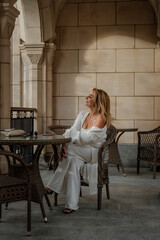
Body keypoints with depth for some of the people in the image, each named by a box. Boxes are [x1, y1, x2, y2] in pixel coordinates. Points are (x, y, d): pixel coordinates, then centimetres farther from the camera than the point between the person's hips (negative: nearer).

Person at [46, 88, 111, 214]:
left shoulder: (101, 118, -13)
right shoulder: (83, 114, 8)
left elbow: (88, 138, -23)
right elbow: (72, 132, 0)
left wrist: (68, 133, -19)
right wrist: (64, 146, -19)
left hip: (95, 153, -6)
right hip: (81, 153, 6)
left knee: (69, 149, -28)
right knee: (74, 162, -28)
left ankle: (53, 187, -19)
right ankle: (72, 204, -24)